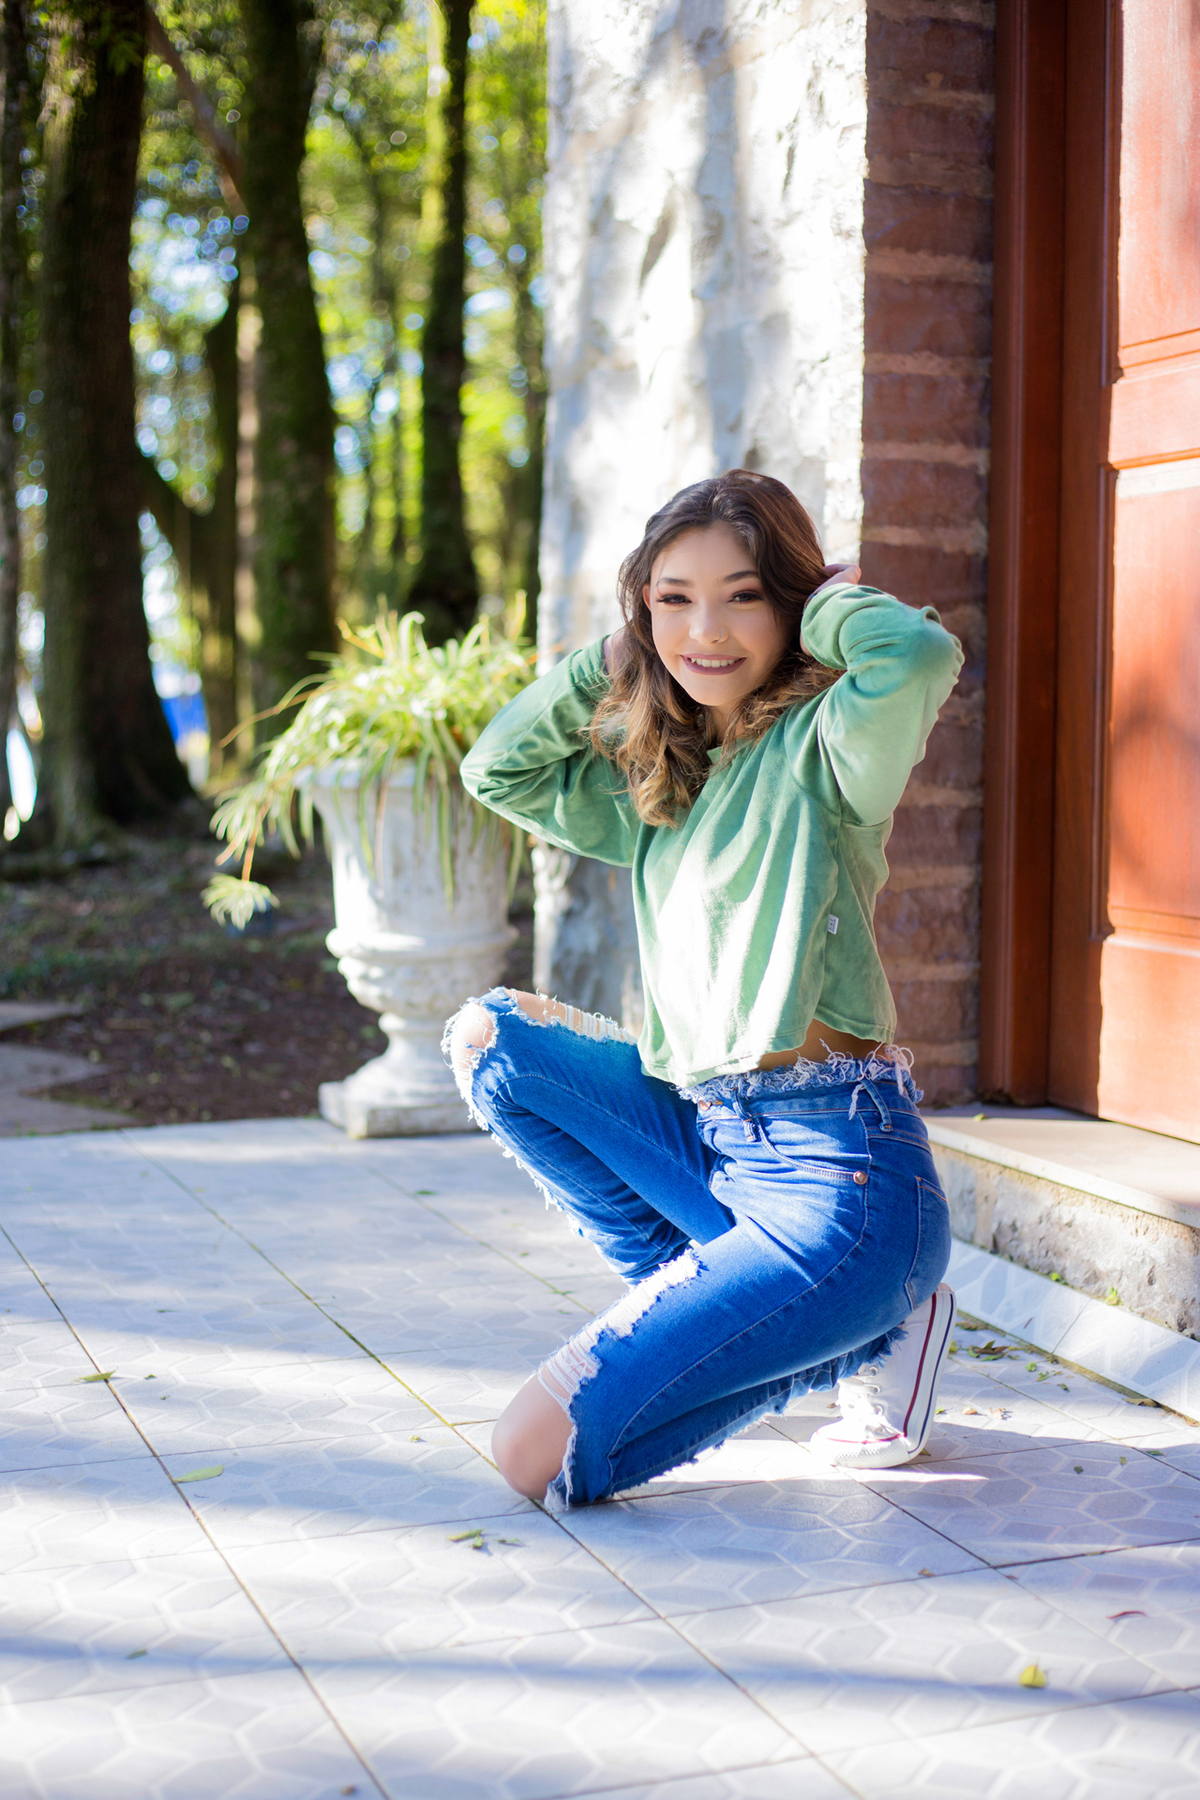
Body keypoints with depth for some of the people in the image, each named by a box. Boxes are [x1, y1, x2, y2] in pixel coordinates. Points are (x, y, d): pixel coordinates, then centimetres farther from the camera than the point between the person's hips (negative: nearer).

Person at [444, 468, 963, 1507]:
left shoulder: (819, 745, -8)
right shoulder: (657, 785, 14)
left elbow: (922, 655, -29)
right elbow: (498, 768, 19)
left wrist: (826, 602, -7)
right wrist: (619, 655, 10)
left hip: (839, 1184, -8)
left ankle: (866, 1336, 6)